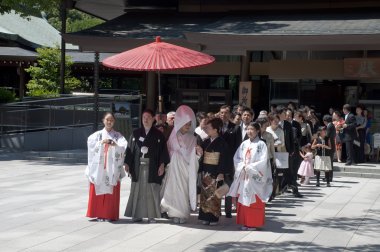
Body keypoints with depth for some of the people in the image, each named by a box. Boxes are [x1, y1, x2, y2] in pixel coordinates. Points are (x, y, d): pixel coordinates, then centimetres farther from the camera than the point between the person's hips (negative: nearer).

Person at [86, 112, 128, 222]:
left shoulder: (118, 136, 9)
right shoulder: (98, 134, 10)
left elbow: (123, 146, -9)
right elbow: (90, 141, -9)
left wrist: (114, 144, -28)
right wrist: (101, 142, -26)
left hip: (112, 168, 0)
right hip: (99, 167, 0)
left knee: (111, 191, -2)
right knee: (98, 191, -1)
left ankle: (110, 214, 4)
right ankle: (99, 214, 6)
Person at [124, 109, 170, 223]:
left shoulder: (158, 134, 5)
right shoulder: (135, 133, 10)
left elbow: (163, 150, 2)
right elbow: (130, 149, 9)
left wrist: (162, 164, -7)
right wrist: (127, 163, 2)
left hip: (152, 167, -2)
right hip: (138, 167, 2)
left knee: (152, 191, -2)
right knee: (137, 191, 1)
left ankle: (151, 215, 3)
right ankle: (137, 214, 7)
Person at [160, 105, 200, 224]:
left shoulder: (192, 139, 4)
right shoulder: (174, 137, 7)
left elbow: (193, 156, 1)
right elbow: (169, 152, 11)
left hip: (187, 167, 0)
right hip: (175, 166, 1)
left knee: (185, 190, -4)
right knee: (176, 189, -4)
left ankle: (183, 214, 2)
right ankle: (176, 214, 2)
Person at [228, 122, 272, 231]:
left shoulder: (261, 144, -5)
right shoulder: (244, 144, 9)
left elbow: (263, 161, -12)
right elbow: (236, 158, 8)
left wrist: (249, 167, -14)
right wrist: (242, 167, -9)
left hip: (255, 177, -5)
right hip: (243, 176, 5)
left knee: (254, 201, -1)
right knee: (243, 200, 6)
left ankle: (254, 223, 5)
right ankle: (245, 222, 14)